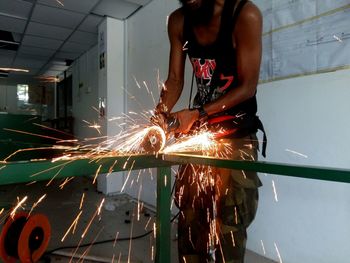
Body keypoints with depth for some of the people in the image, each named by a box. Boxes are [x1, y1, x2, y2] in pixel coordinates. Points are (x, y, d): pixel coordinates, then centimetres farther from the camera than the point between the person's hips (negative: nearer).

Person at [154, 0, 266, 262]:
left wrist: (196, 113, -22)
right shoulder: (178, 21, 1)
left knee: (229, 226, -4)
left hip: (237, 135, -4)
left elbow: (247, 86, -14)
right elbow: (175, 80, 2)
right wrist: (159, 117, -16)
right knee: (190, 219, 11)